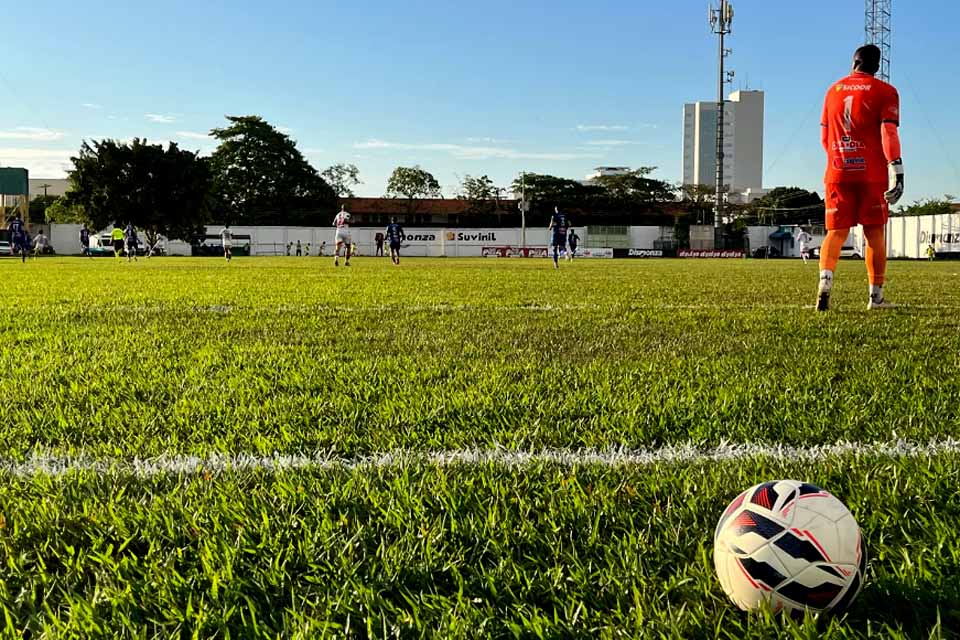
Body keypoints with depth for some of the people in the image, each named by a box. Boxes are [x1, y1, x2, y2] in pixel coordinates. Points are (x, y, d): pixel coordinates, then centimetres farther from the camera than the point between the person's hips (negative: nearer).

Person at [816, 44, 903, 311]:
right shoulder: (885, 92, 2)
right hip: (872, 174, -2)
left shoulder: (833, 90, 13)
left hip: (838, 173, 2)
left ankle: (825, 281, -22)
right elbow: (888, 132, -11)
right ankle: (876, 296, 7)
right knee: (874, 234, 5)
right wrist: (896, 171, -16)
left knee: (836, 232, 3)